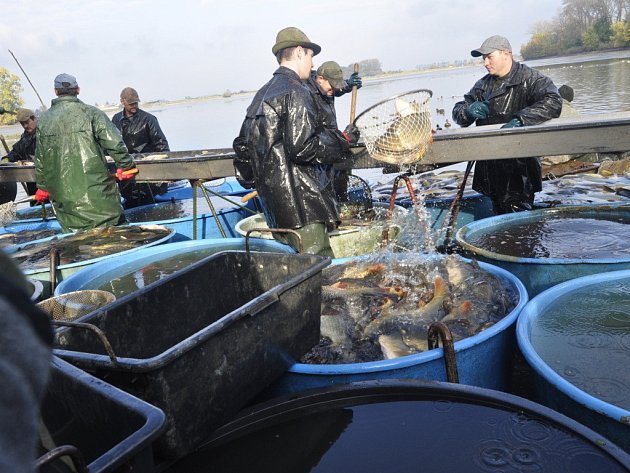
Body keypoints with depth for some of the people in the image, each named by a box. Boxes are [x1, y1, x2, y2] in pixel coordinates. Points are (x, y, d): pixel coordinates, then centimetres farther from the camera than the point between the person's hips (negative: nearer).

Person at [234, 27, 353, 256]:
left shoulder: (261, 94, 19)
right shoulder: (296, 92, -11)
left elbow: (241, 145, 21)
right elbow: (301, 148, -20)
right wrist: (340, 140, -6)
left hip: (273, 202, 10)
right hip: (300, 205, -10)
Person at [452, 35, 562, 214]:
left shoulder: (529, 79, -4)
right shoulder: (483, 85, 15)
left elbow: (553, 102, -20)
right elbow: (457, 111, 13)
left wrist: (520, 119, -32)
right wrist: (469, 110, -11)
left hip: (519, 168, -6)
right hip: (489, 169, 6)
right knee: (499, 214, 15)